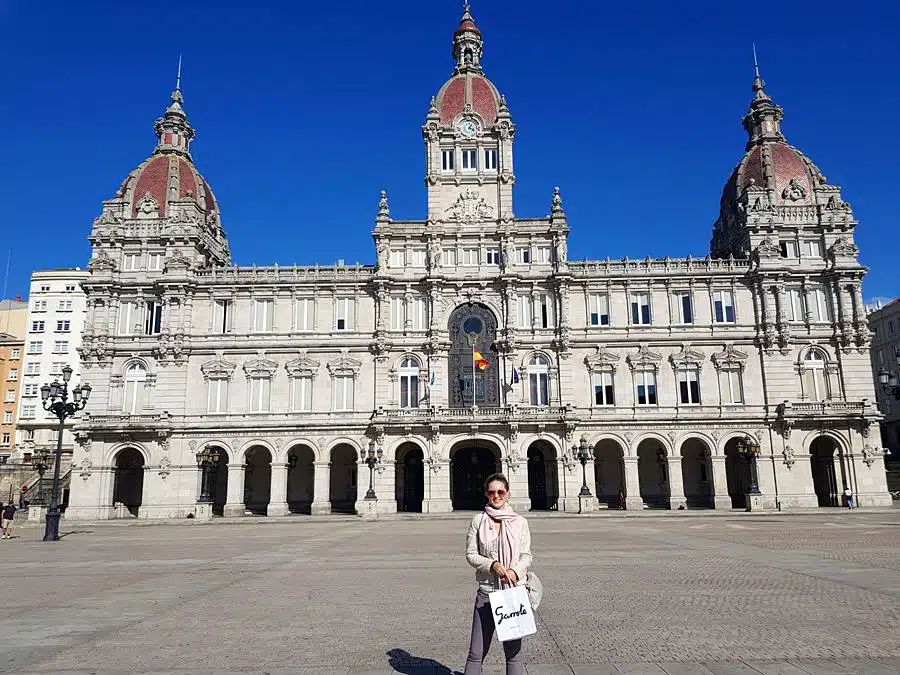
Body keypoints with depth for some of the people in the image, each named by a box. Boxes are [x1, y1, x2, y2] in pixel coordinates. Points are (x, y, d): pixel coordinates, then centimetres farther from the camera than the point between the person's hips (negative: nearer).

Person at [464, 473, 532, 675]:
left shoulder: (519, 522, 3)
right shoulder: (478, 520, 1)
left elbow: (526, 555, 4)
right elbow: (471, 554, 1)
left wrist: (515, 571, -15)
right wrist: (492, 565, -15)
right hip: (486, 591, 0)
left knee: (513, 651, 7)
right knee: (476, 653, 2)